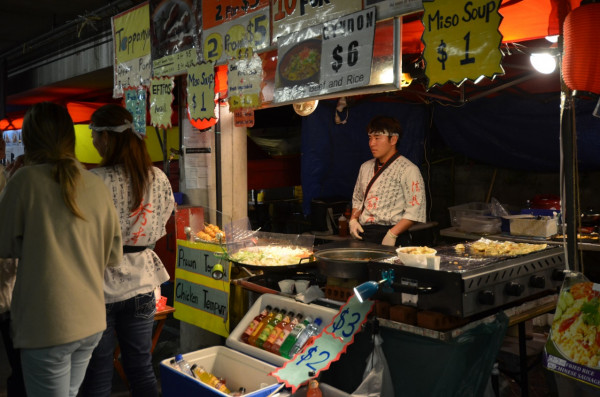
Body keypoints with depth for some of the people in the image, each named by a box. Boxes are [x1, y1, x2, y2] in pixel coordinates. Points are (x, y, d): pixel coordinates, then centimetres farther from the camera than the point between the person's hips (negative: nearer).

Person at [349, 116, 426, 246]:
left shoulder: (408, 170, -4)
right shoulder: (365, 167, 16)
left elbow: (415, 211, -9)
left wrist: (392, 234, -15)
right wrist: (353, 220, 8)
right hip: (363, 234, 5)